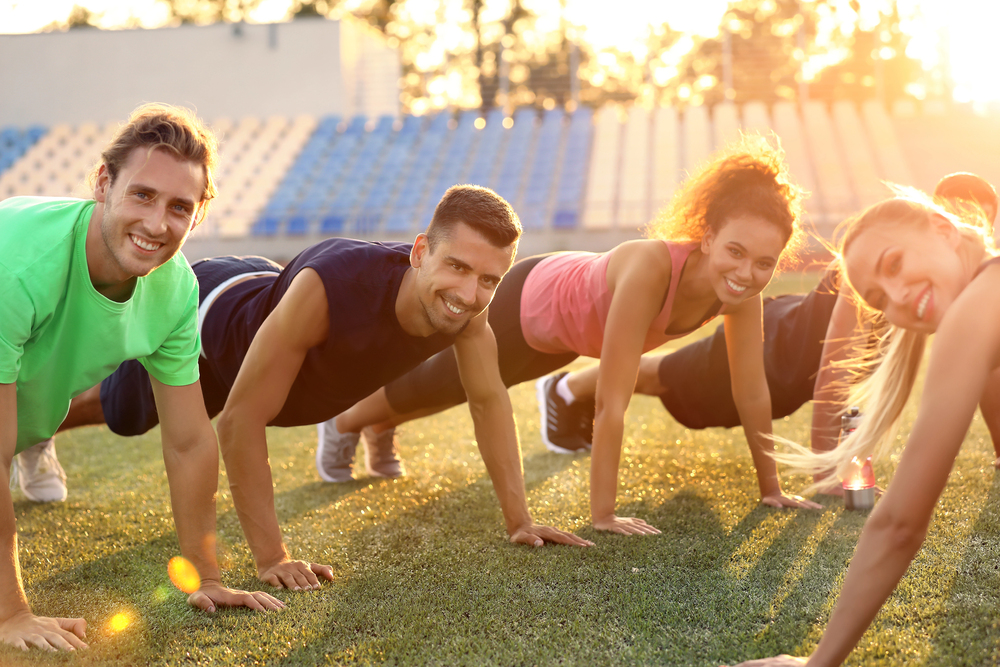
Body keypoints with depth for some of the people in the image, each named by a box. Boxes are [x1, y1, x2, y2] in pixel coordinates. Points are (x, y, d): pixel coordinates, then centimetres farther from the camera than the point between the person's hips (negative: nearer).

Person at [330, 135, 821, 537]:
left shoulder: (742, 285, -30)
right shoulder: (650, 267, -48)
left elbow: (752, 392, -17)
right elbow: (611, 403, -44)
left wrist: (771, 487, -9)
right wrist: (601, 515, -39)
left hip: (577, 317, 6)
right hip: (529, 302, -6)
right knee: (437, 382, 22)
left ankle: (384, 426, 63)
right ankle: (345, 423, 54)